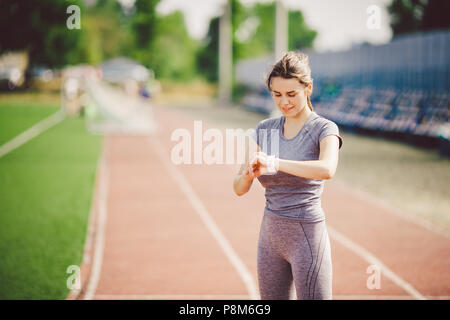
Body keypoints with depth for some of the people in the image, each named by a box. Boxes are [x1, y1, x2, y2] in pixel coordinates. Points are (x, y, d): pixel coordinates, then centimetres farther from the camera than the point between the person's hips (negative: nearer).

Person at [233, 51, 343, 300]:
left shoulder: (324, 129, -7)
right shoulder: (264, 130, 7)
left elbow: (327, 169, -30)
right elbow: (239, 188, 1)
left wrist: (274, 162, -38)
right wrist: (248, 174, -22)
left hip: (307, 235, -5)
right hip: (270, 235, 5)